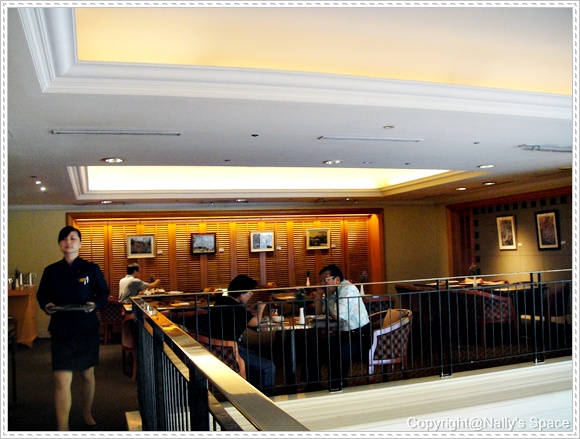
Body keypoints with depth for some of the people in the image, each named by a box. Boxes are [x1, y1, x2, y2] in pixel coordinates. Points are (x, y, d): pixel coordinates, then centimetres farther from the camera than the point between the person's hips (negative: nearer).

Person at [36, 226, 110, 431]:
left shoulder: (91, 269, -1)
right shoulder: (51, 271, 3)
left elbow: (104, 293, 3)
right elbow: (42, 295, 10)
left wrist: (95, 304, -17)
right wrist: (46, 306, -12)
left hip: (87, 329, 0)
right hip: (61, 330, 0)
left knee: (87, 374, 14)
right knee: (62, 381, -7)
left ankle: (88, 415, 36)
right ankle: (62, 428, 0)